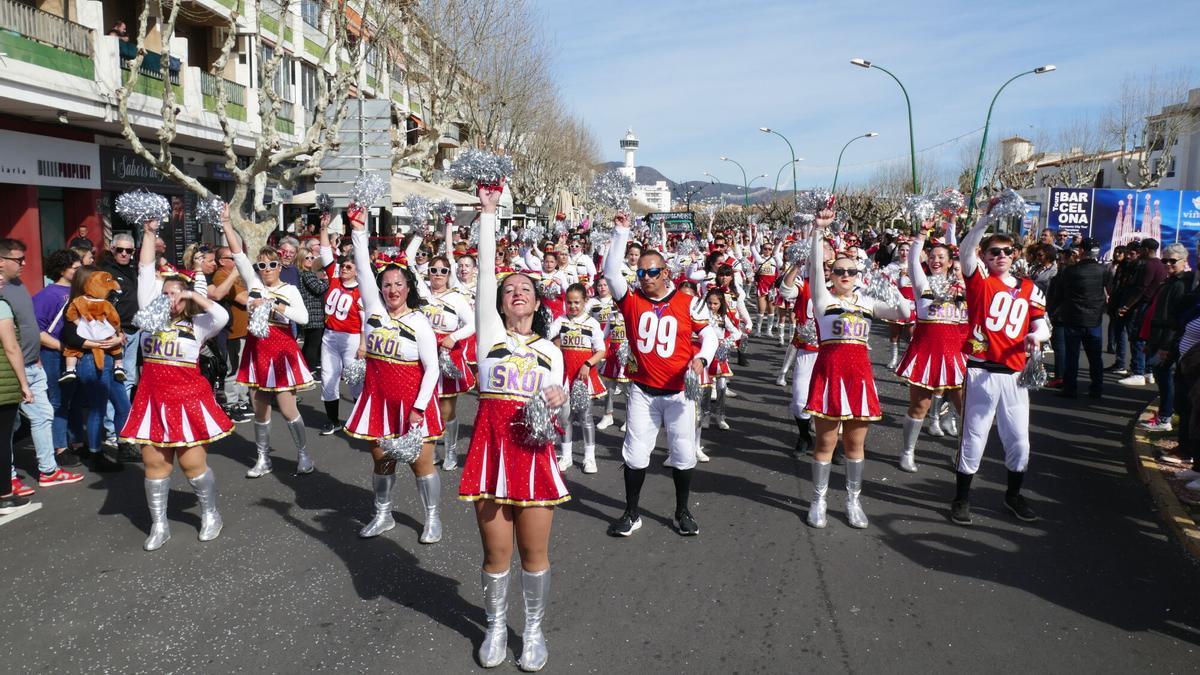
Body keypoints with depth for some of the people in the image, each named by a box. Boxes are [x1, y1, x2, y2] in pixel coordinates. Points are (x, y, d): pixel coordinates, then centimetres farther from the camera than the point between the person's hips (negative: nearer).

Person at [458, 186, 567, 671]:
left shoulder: (550, 350, 15)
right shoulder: (490, 332, 7)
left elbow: (555, 402, 16)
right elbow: (486, 269, -1)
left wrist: (557, 400, -8)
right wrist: (489, 212, -3)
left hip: (533, 449, 2)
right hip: (492, 444, -1)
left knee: (534, 552, 6)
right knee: (496, 553, 6)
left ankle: (534, 629, 26)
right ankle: (496, 627, 29)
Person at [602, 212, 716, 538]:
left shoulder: (687, 303, -3)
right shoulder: (631, 300, -1)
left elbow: (709, 333, 2)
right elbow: (610, 270, -10)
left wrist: (701, 358, -16)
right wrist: (621, 233, -15)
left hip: (679, 391, 0)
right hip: (642, 391, 1)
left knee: (683, 453, 8)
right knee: (635, 453, 5)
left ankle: (682, 512, 25)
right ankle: (631, 514, 20)